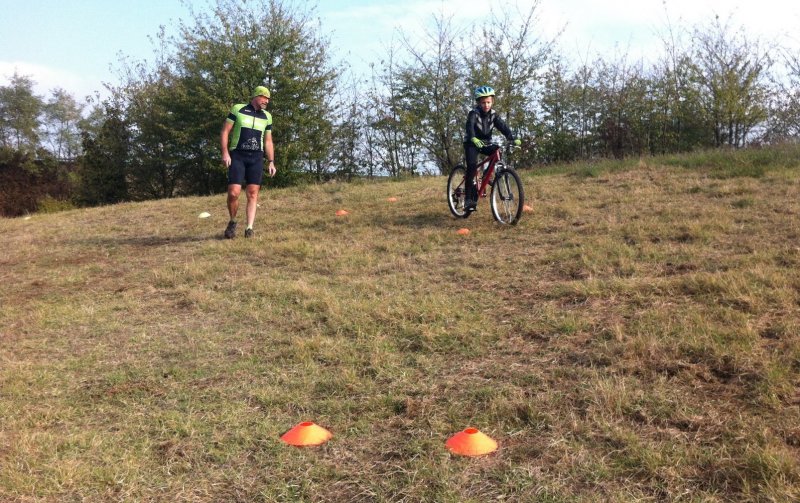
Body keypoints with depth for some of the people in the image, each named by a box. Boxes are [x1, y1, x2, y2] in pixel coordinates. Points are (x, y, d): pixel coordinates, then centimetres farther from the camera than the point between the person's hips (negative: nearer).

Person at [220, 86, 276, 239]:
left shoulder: (267, 117, 13)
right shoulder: (237, 109, 1)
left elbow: (268, 141, 18)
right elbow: (225, 132, 0)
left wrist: (271, 161, 9)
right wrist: (225, 153, -11)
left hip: (256, 158, 4)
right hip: (237, 156, -3)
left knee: (253, 193, -3)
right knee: (233, 193, -11)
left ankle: (249, 228, 0)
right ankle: (232, 222, 13)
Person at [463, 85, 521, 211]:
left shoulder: (493, 115, -3)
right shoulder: (473, 113, -16)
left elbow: (503, 127, -16)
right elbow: (470, 126, -36)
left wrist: (512, 139, -35)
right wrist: (473, 139, -57)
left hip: (486, 144, 5)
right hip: (471, 143, -5)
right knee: (472, 165, -26)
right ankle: (469, 198, -24)